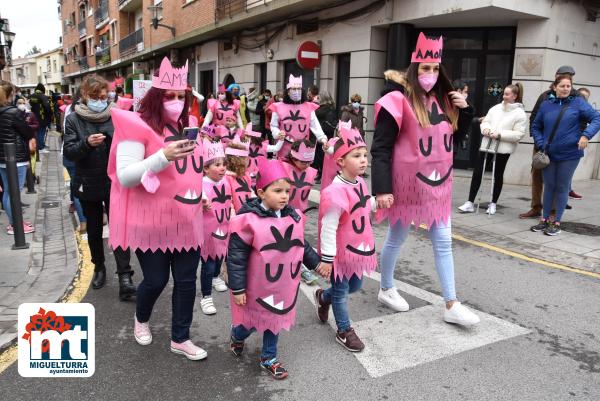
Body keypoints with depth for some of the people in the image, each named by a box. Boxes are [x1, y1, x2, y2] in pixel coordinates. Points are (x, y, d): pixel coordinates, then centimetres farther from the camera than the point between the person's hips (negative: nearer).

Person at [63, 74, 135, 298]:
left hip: (114, 183, -1)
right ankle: (99, 267, 36)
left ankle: (125, 277, -8)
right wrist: (87, 143, -27)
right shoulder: (74, 119, -1)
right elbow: (68, 152, -9)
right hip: (89, 185, 2)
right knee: (94, 230, 16)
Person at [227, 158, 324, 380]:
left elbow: (301, 245, 14)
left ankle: (268, 358, 39)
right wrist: (237, 288, -15)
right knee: (252, 321, 15)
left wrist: (316, 263, 18)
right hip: (258, 286, -5)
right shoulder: (248, 220, -22)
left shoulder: (293, 217, -4)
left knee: (276, 319, 18)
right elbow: (236, 256, -17)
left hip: (284, 286, 5)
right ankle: (237, 336, 50)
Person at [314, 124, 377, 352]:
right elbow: (328, 229, -25)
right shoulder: (336, 192, -28)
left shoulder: (360, 183, -1)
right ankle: (344, 331, 30)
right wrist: (327, 258, -21)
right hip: (341, 252, -8)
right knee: (341, 291, 11)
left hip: (359, 248, 8)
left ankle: (323, 297, 49)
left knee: (355, 286, 24)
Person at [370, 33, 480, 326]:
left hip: (437, 183, 7)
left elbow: (454, 136, 19)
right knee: (397, 238, 10)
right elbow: (380, 148, -17)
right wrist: (382, 188, -22)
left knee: (443, 242, 8)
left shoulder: (442, 100, 7)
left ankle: (451, 305, 17)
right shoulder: (398, 101, -14)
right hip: (407, 183, -6)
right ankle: (386, 290, 32)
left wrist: (464, 109, 2)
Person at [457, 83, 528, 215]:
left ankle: (493, 203, 22)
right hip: (487, 145, 4)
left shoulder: (520, 114, -5)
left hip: (503, 149, -4)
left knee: (498, 175, 8)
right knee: (477, 173, -1)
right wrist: (485, 128, -8)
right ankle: (470, 203, 3)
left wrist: (500, 134, -19)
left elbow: (519, 134, -11)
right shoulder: (496, 108, 10)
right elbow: (485, 121, 15)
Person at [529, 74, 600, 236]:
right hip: (548, 154, 2)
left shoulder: (578, 102, -3)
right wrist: (541, 144, 0)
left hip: (569, 154, -2)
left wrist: (586, 135, -21)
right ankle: (545, 220, 22)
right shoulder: (546, 105, 4)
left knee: (562, 187, 6)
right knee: (549, 186, 11)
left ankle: (556, 223, 14)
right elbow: (536, 127, 12)